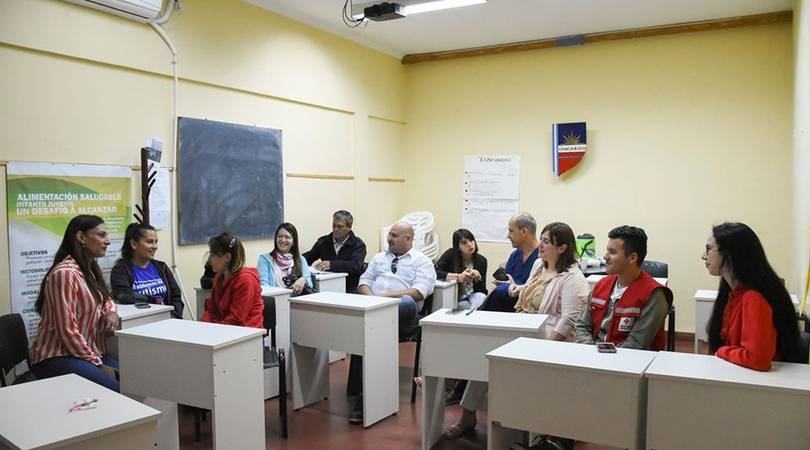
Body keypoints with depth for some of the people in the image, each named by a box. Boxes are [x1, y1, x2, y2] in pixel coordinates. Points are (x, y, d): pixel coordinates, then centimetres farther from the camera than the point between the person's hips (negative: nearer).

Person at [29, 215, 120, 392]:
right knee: (116, 389, -27)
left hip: (89, 351, 8)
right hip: (55, 357, -8)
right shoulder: (64, 273, -16)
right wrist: (98, 364, -13)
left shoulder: (91, 269, 10)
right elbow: (67, 330, -18)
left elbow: (105, 299, 28)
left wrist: (111, 312, 3)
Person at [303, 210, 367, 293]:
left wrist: (331, 264, -27)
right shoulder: (323, 242, 13)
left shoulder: (358, 244, 1)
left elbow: (356, 266, -16)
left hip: (349, 289, -3)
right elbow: (307, 258, 19)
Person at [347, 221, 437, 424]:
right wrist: (371, 297, -3)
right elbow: (364, 282, 21)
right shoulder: (379, 258, 29)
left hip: (400, 314, -3)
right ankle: (359, 396, -28)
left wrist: (385, 295, -12)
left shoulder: (422, 261, 11)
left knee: (407, 303, -41)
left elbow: (419, 292, -5)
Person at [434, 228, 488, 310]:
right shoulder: (451, 254, -10)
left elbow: (482, 290, -2)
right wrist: (458, 277, -31)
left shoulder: (481, 260, -2)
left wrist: (478, 278, -23)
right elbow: (434, 272, -24)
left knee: (481, 297, -29)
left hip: (473, 297, 4)